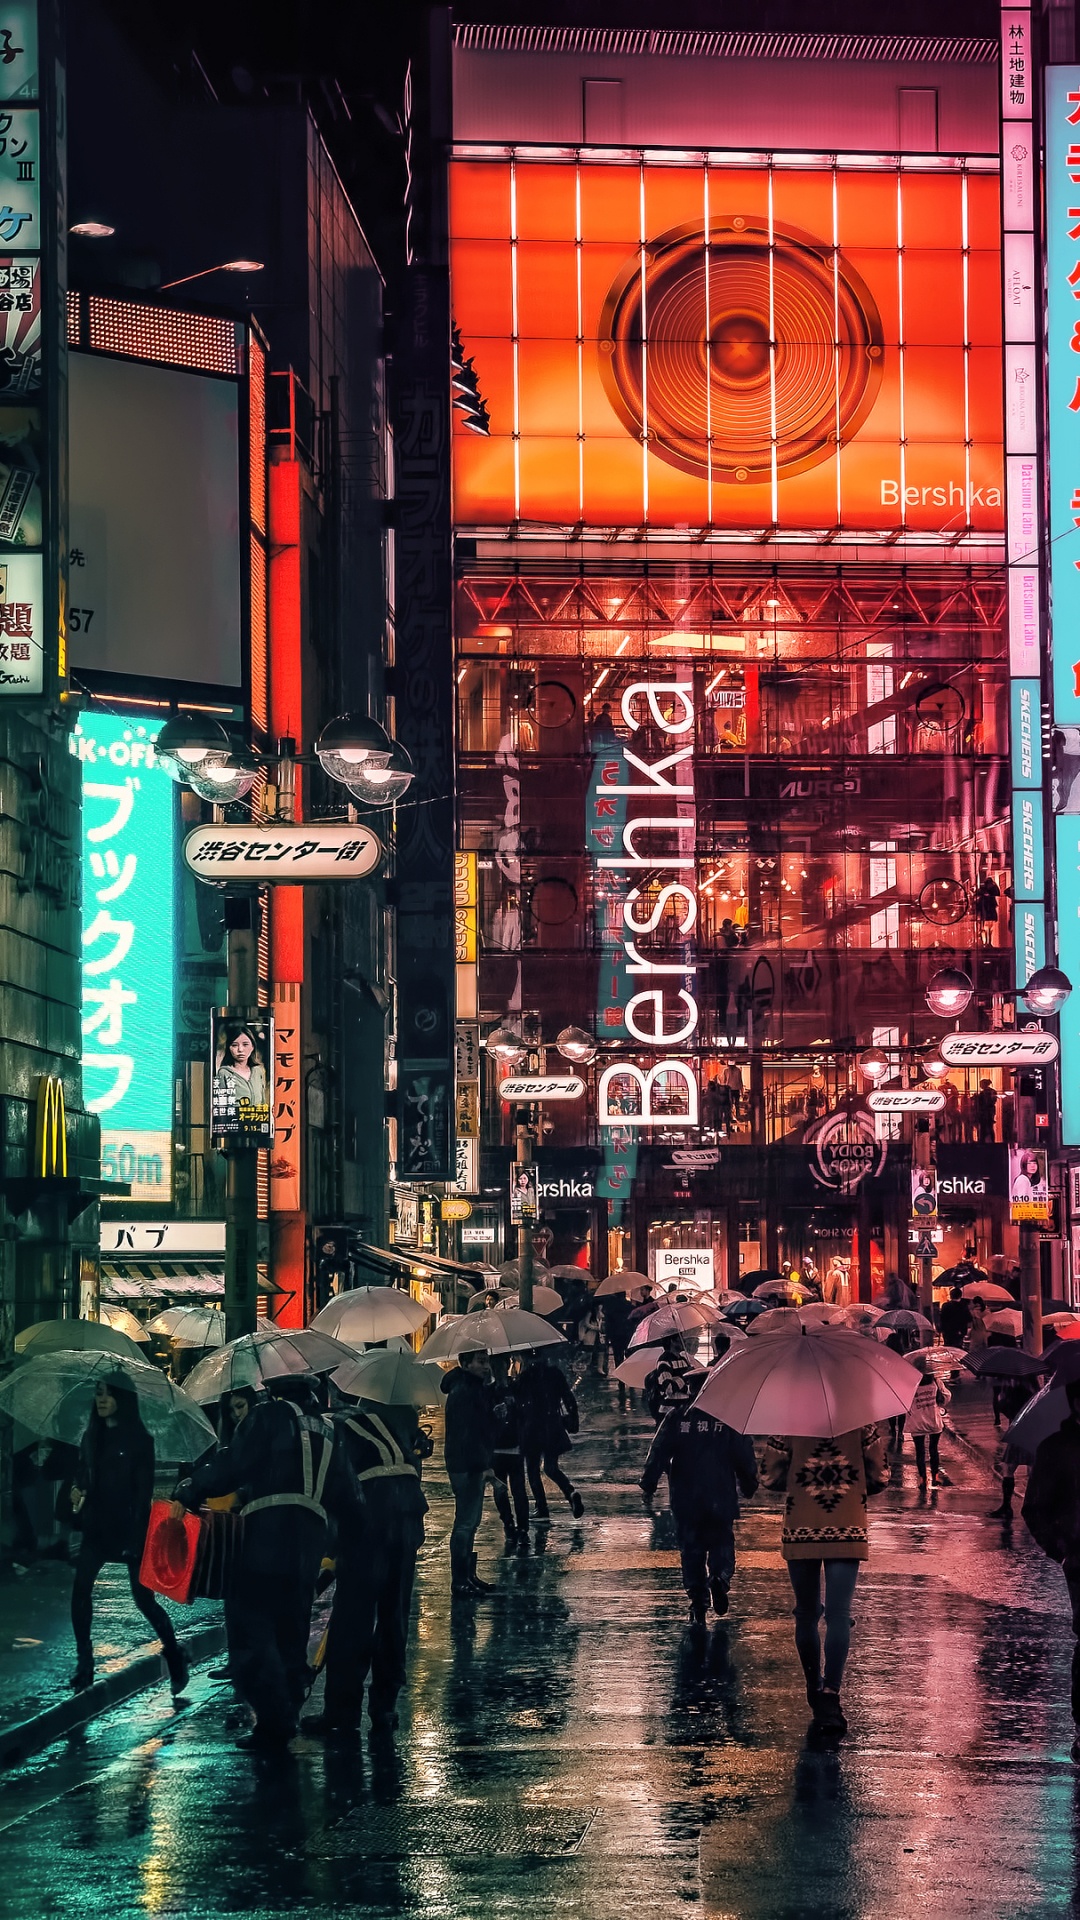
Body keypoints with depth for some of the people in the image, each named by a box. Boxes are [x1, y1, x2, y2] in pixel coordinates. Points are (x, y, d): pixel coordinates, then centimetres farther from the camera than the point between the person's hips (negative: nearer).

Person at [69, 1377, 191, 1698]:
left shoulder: (138, 1440, -6)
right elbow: (82, 1476, 17)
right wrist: (77, 1491, -7)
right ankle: (84, 1664, -4)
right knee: (80, 1593, -11)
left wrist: (136, 1536, -14)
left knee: (143, 1598, -1)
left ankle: (175, 1656, 18)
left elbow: (144, 1490, -9)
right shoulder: (92, 1437, 10)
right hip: (97, 1527, 5)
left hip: (130, 1528, -5)